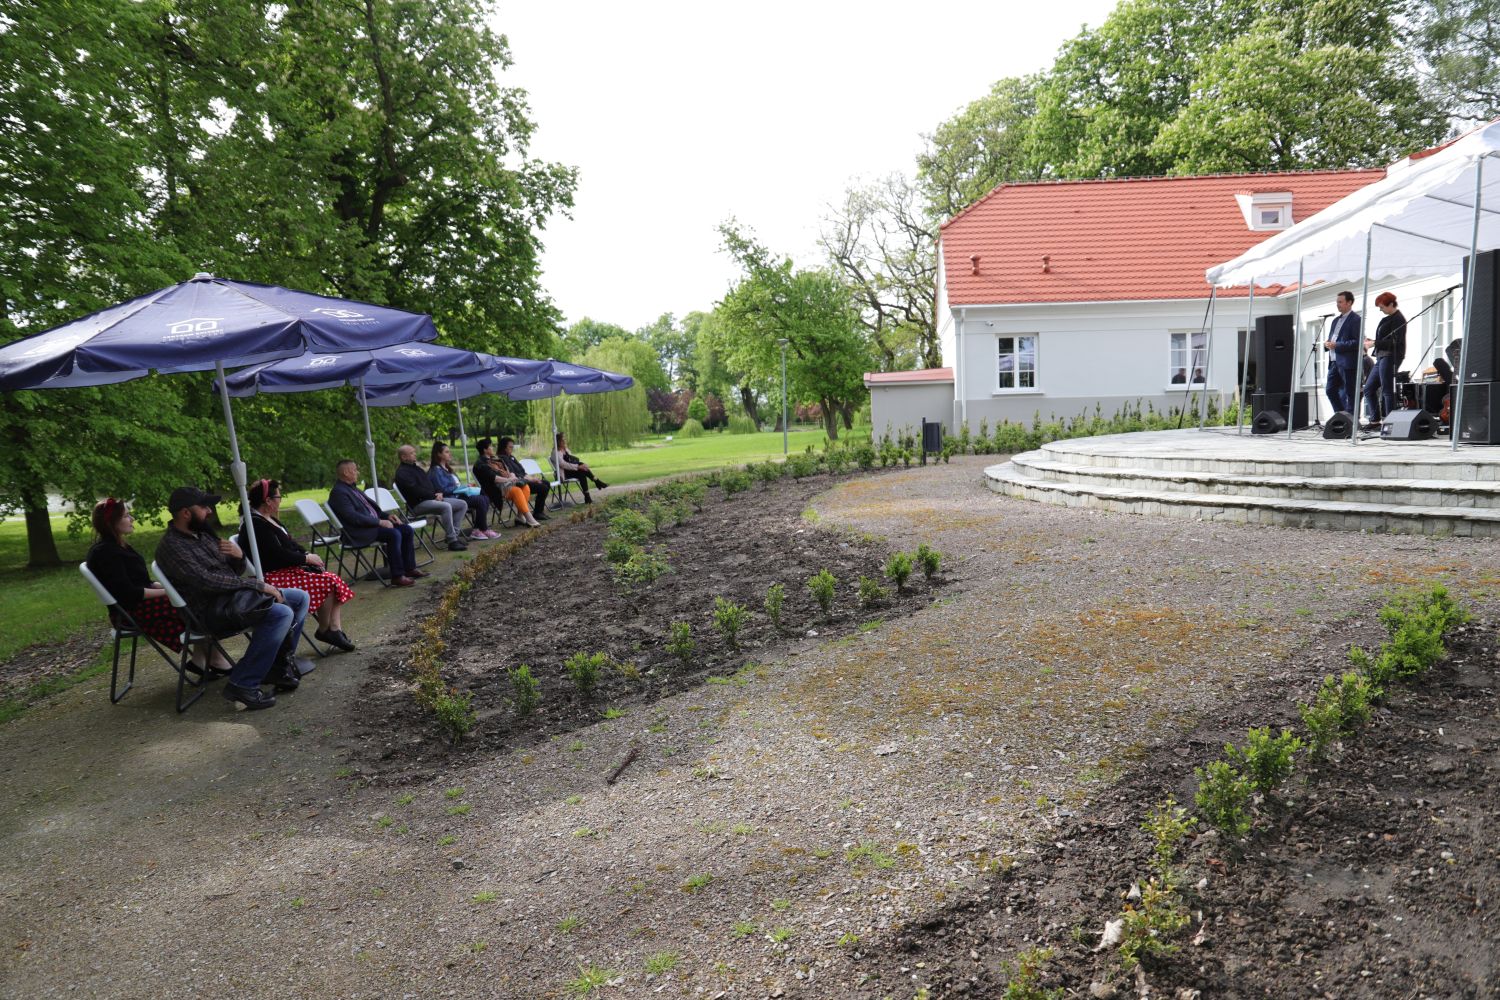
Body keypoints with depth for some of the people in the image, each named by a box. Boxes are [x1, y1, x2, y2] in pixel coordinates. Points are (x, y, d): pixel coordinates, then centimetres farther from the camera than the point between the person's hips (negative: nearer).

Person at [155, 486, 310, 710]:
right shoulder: (171, 546, -12)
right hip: (211, 610, -9)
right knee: (282, 613, -29)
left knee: (300, 598, 7)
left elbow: (235, 571, 19)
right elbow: (205, 580, -25)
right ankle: (242, 684, -23)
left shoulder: (203, 534, 16)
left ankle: (278, 664, 11)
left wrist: (239, 556, -6)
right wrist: (257, 585, -24)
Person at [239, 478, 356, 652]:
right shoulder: (256, 524, -17)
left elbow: (290, 543, 20)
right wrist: (307, 558, -11)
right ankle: (324, 630, -3)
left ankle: (335, 629, -12)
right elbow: (279, 554, -22)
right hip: (275, 576, -10)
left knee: (335, 580, -6)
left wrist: (307, 554, 3)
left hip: (289, 568, 10)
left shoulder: (269, 519, 16)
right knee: (327, 583, -21)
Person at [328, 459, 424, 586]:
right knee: (394, 534, -29)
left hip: (374, 523, 10)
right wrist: (380, 522, -19)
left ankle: (410, 568, 3)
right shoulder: (338, 492, -12)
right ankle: (397, 576, -26)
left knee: (407, 530, -2)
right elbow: (354, 517, -21)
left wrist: (387, 516, 7)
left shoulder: (352, 488, 18)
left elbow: (371, 507, 24)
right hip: (361, 532, -10)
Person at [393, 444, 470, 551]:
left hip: (432, 498, 10)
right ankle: (452, 541, -32)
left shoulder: (416, 468, 23)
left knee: (462, 504, 0)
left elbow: (430, 484, 24)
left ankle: (453, 534, -5)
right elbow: (415, 490, -19)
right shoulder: (402, 472, -7)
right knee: (446, 506, -35)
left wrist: (439, 493, 3)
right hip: (418, 504, -10)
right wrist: (434, 495, -15)